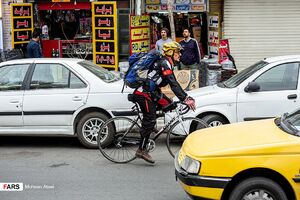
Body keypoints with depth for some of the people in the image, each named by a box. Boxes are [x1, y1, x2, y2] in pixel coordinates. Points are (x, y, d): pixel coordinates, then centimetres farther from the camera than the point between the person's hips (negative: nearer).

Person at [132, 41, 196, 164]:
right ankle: (141, 150, -3)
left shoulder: (167, 64, 16)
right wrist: (184, 99, -28)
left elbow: (174, 84, 19)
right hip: (143, 94, -10)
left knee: (168, 105, 5)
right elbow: (173, 84, -25)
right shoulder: (164, 63, -16)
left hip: (151, 92, 10)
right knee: (150, 120, -9)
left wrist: (186, 96, 13)